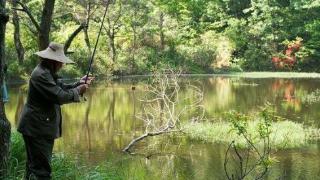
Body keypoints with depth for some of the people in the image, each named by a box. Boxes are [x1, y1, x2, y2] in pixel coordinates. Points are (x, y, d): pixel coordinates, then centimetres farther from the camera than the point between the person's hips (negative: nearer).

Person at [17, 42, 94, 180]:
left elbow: (62, 87, 16)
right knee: (41, 168, -10)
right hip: (37, 129, -11)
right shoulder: (41, 75, -20)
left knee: (34, 165, 17)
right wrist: (78, 91, -12)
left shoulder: (47, 73, 13)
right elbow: (59, 96, -25)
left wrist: (79, 84, 2)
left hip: (40, 127, 11)